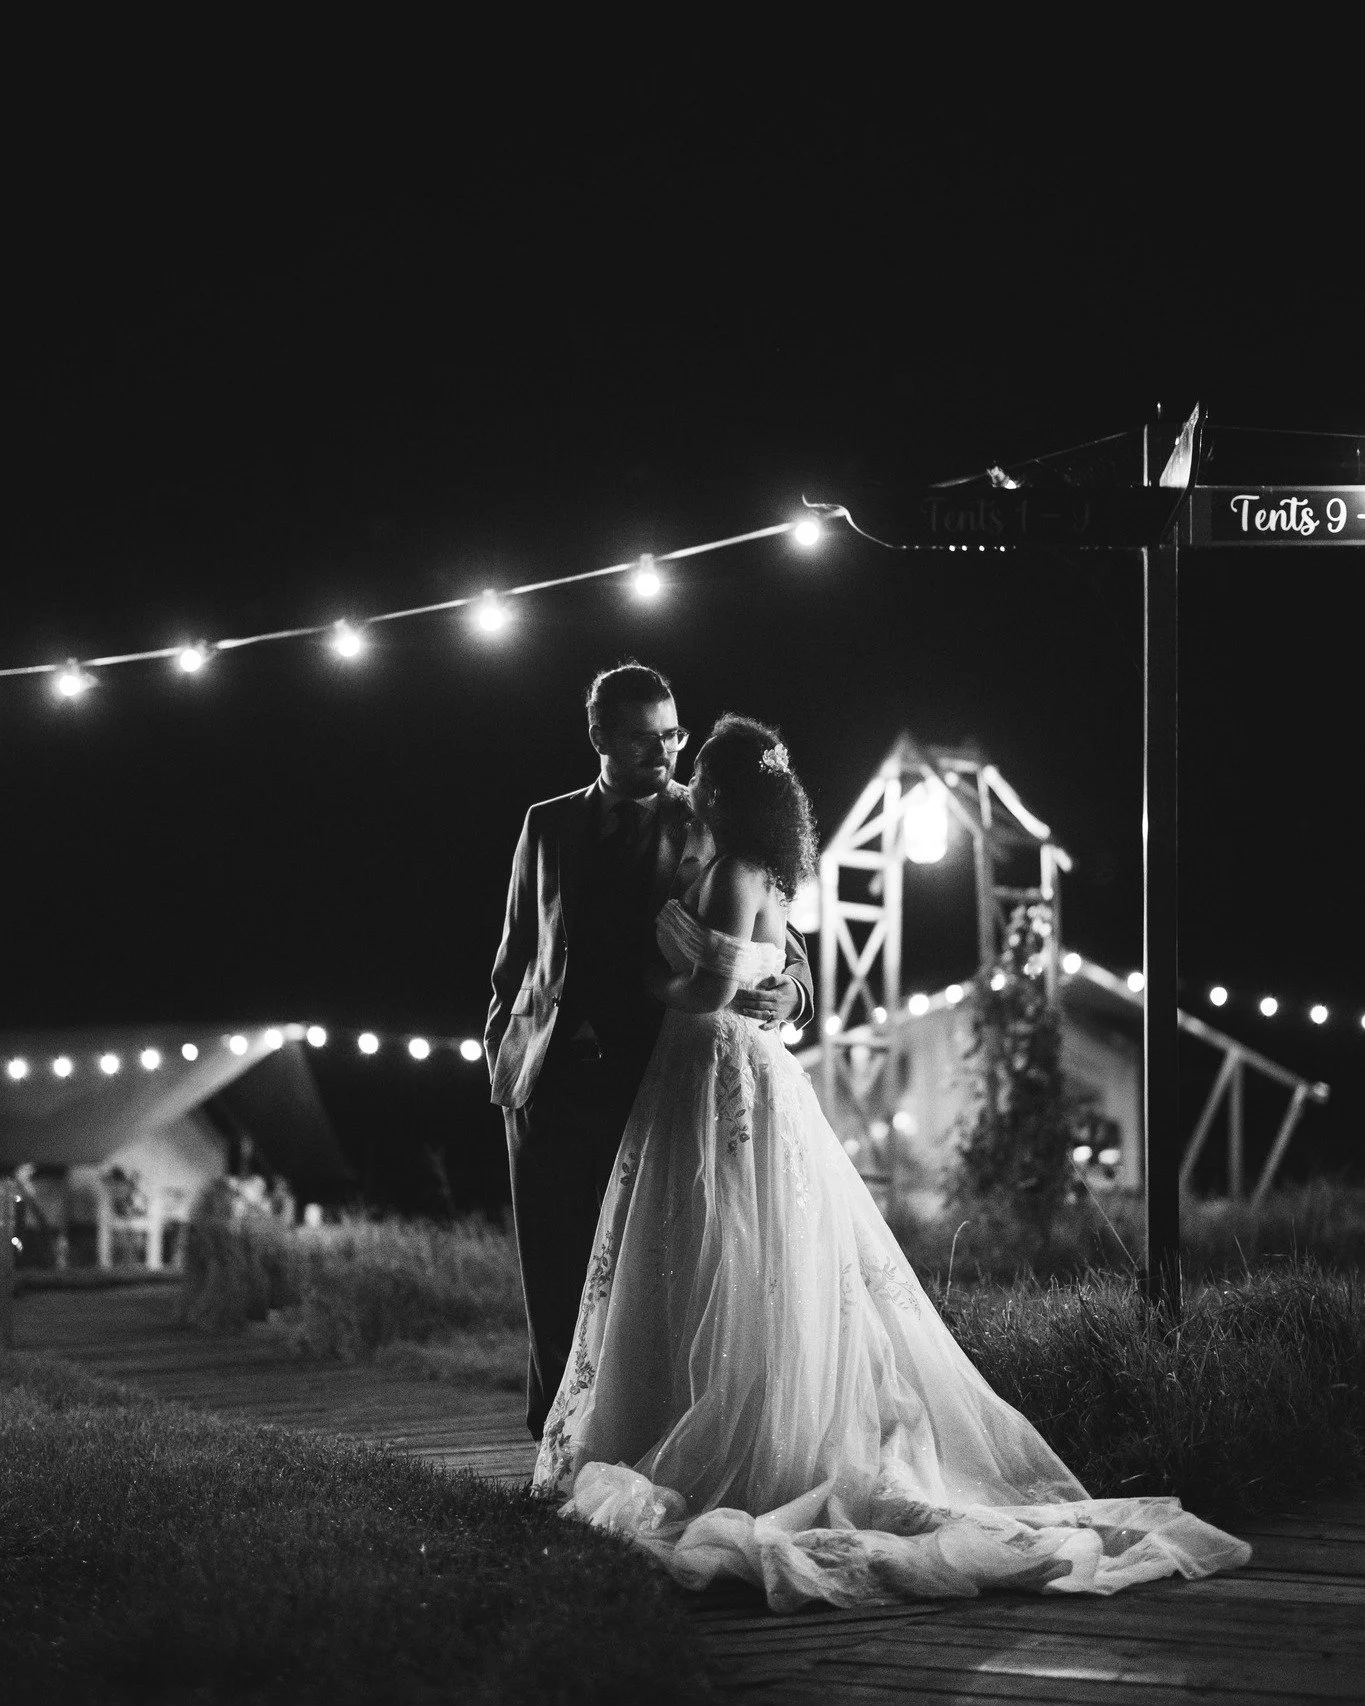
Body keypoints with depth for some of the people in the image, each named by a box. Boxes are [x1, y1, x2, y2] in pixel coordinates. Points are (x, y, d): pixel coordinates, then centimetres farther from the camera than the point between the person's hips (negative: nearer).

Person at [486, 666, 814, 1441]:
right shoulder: (549, 826, 12)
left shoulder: (711, 826, 4)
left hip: (655, 1081, -2)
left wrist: (787, 992, -19)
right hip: (553, 1080, 3)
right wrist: (504, 1043, 9)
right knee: (556, 1278, 5)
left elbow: (779, 940, 1)